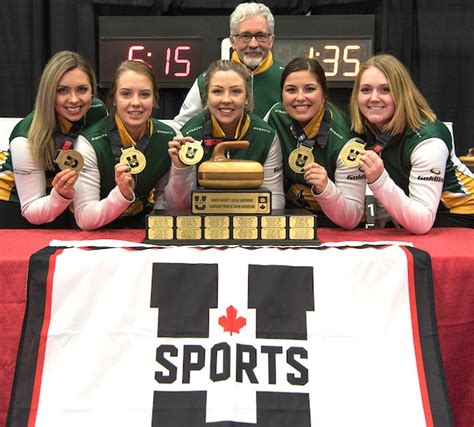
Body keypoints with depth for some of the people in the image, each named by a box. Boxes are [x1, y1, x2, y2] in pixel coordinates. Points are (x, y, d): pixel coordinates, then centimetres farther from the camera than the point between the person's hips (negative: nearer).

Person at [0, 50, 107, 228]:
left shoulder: (98, 112, -20)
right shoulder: (26, 140, -31)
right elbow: (32, 212, -22)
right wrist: (60, 196, -41)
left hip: (62, 205, 4)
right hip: (14, 205, -4)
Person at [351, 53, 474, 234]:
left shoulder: (427, 139, -28)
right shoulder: (364, 131, -10)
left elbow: (422, 224, -33)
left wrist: (379, 181, -42)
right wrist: (383, 213, -5)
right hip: (412, 214, 7)